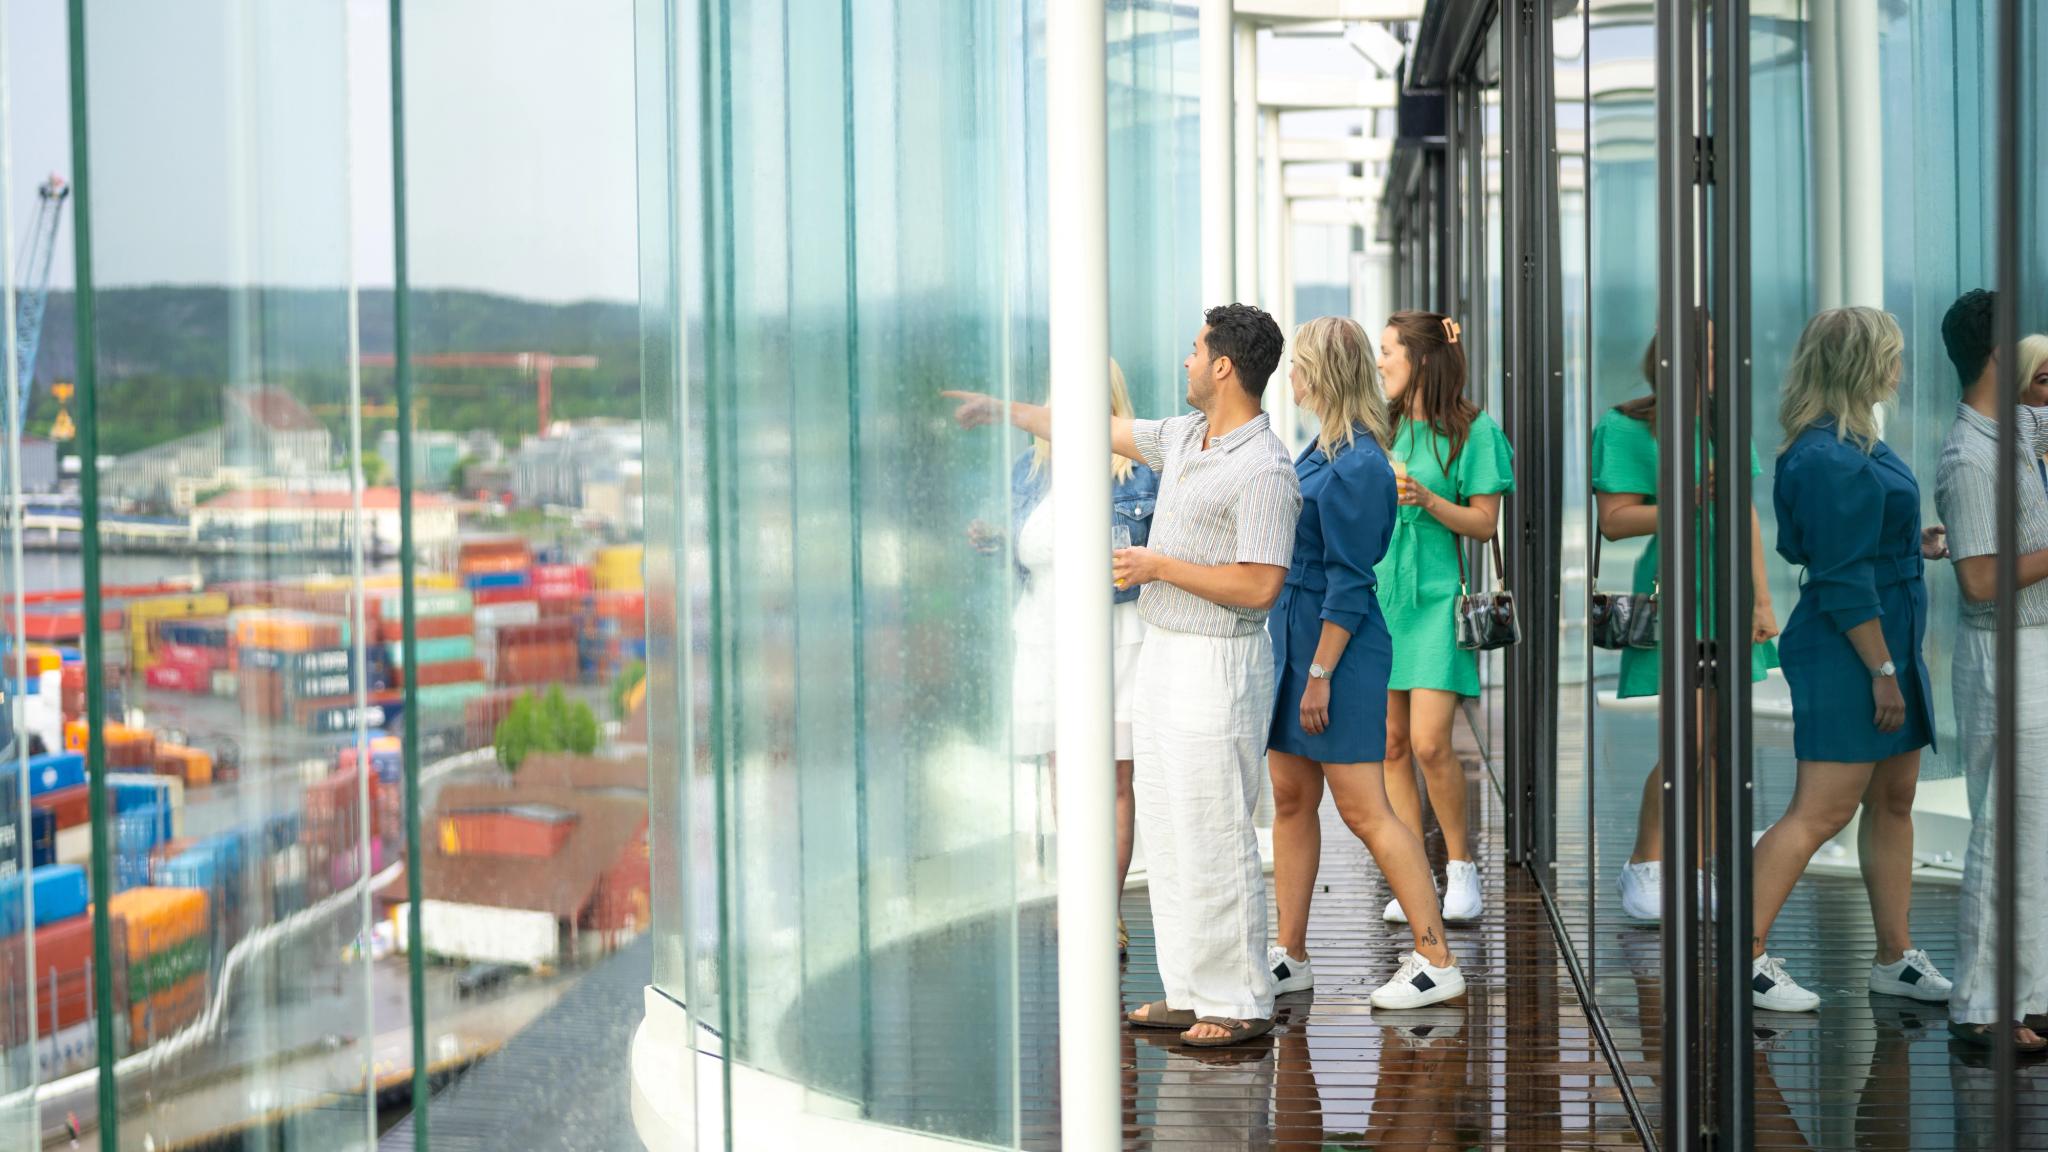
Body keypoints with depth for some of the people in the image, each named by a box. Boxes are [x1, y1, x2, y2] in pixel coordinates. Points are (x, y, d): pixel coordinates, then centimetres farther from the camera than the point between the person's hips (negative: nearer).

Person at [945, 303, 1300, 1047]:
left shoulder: (1264, 469, -18)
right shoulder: (1182, 437, 10)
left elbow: (1259, 587, -23)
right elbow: (1102, 430, 24)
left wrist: (1158, 566, -15)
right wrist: (1006, 410, 30)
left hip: (1216, 666, -9)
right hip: (1162, 652, 10)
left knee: (1214, 837, -6)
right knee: (1167, 831, 12)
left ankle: (1240, 1004, 3)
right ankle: (1192, 990, 19)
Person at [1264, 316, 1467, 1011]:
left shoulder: (1355, 466, -19)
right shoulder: (1324, 450, 11)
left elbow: (1348, 585, -19)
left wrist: (1320, 674, -18)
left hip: (1338, 647, -10)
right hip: (1293, 639, 10)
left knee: (1363, 810, -6)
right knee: (1291, 800, 12)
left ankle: (1437, 962, 1)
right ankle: (1291, 957, 20)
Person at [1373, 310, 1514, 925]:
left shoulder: (1470, 430, -3)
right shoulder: (1382, 428, 12)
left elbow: (1485, 523, -5)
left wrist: (1425, 499, -17)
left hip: (1436, 598, -5)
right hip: (1380, 595, 5)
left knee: (1430, 743, -13)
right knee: (1392, 745, 3)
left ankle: (1461, 867, 5)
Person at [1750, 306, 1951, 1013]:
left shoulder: (1852, 444, 12)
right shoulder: (1832, 459, -21)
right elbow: (1843, 582, -22)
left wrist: (1917, 544, 30)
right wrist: (1882, 670, -20)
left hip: (1886, 644, 11)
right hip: (1846, 659, -11)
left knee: (1893, 800, 14)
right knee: (1822, 810, -9)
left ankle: (1896, 957, 23)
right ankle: (1746, 955, -3)